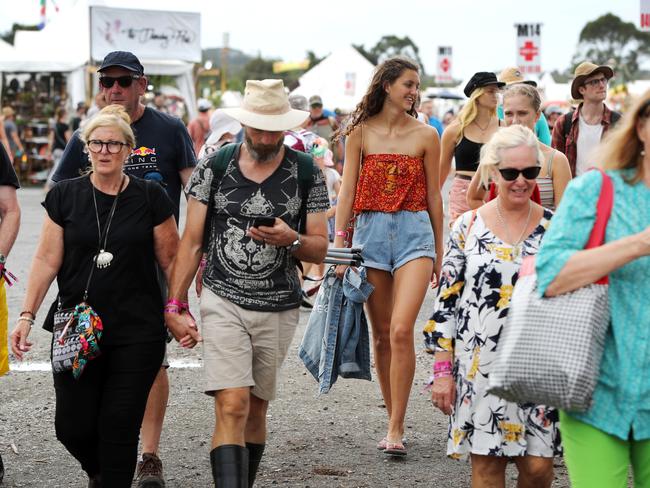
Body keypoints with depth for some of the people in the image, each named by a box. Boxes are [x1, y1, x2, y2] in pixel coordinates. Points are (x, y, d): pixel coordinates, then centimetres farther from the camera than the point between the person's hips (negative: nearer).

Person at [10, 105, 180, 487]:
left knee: (119, 426, -3)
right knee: (73, 426, 0)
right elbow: (47, 259, 4)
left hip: (137, 333, -1)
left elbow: (171, 259, 6)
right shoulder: (64, 196, 4)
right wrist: (27, 316, -2)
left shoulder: (150, 198, 1)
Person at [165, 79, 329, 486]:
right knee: (232, 406, -14)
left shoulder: (306, 173, 1)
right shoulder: (215, 167, -1)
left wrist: (291, 239, -18)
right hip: (223, 303, -2)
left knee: (256, 410, 11)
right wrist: (175, 305, -3)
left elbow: (320, 250, 4)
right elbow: (192, 242, 2)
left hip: (279, 310, 2)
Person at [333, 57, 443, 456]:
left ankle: (396, 429, -11)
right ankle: (394, 420, 19)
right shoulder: (361, 132, 5)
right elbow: (347, 189, 4)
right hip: (371, 231, 1)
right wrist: (339, 243, -2)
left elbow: (433, 195, 9)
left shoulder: (426, 135, 4)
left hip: (414, 232, -1)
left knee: (401, 329, -15)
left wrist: (439, 251, 11)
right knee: (382, 334, 7)